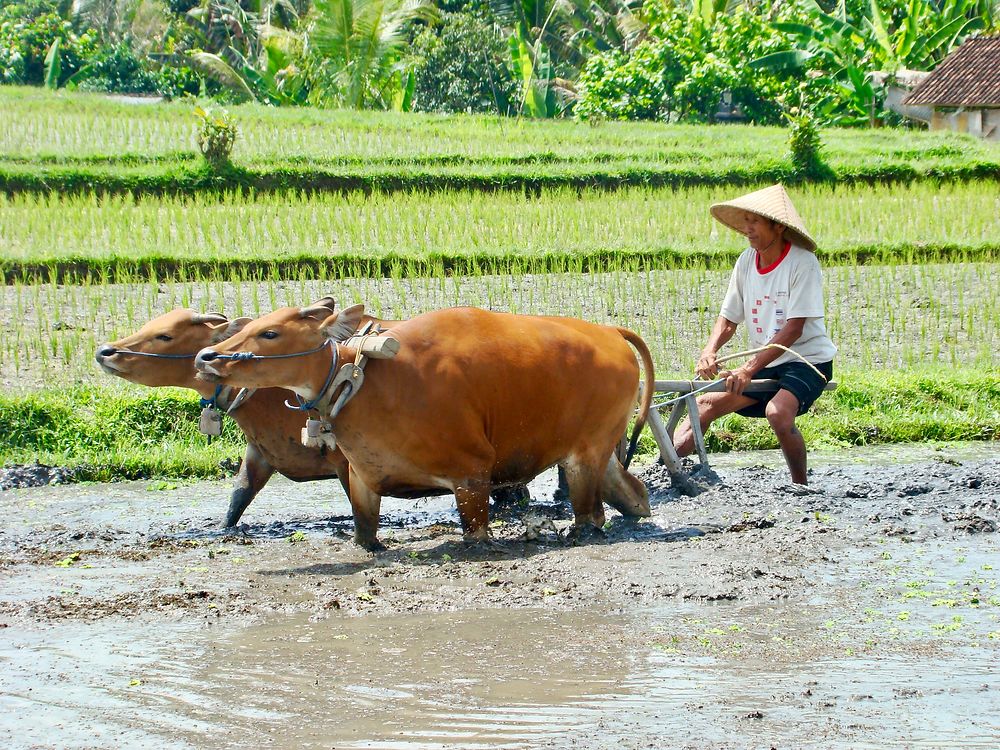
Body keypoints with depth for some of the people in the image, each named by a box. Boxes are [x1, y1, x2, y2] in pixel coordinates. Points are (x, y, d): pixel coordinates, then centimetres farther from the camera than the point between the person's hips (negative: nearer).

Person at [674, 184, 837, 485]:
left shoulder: (802, 263, -17)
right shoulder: (746, 262, 2)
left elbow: (794, 329, -21)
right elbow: (728, 319, 6)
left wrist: (750, 368, -27)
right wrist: (709, 352, -15)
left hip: (807, 361, -7)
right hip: (764, 364, 7)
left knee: (777, 411, -32)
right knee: (707, 402, -4)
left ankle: (801, 488, -15)